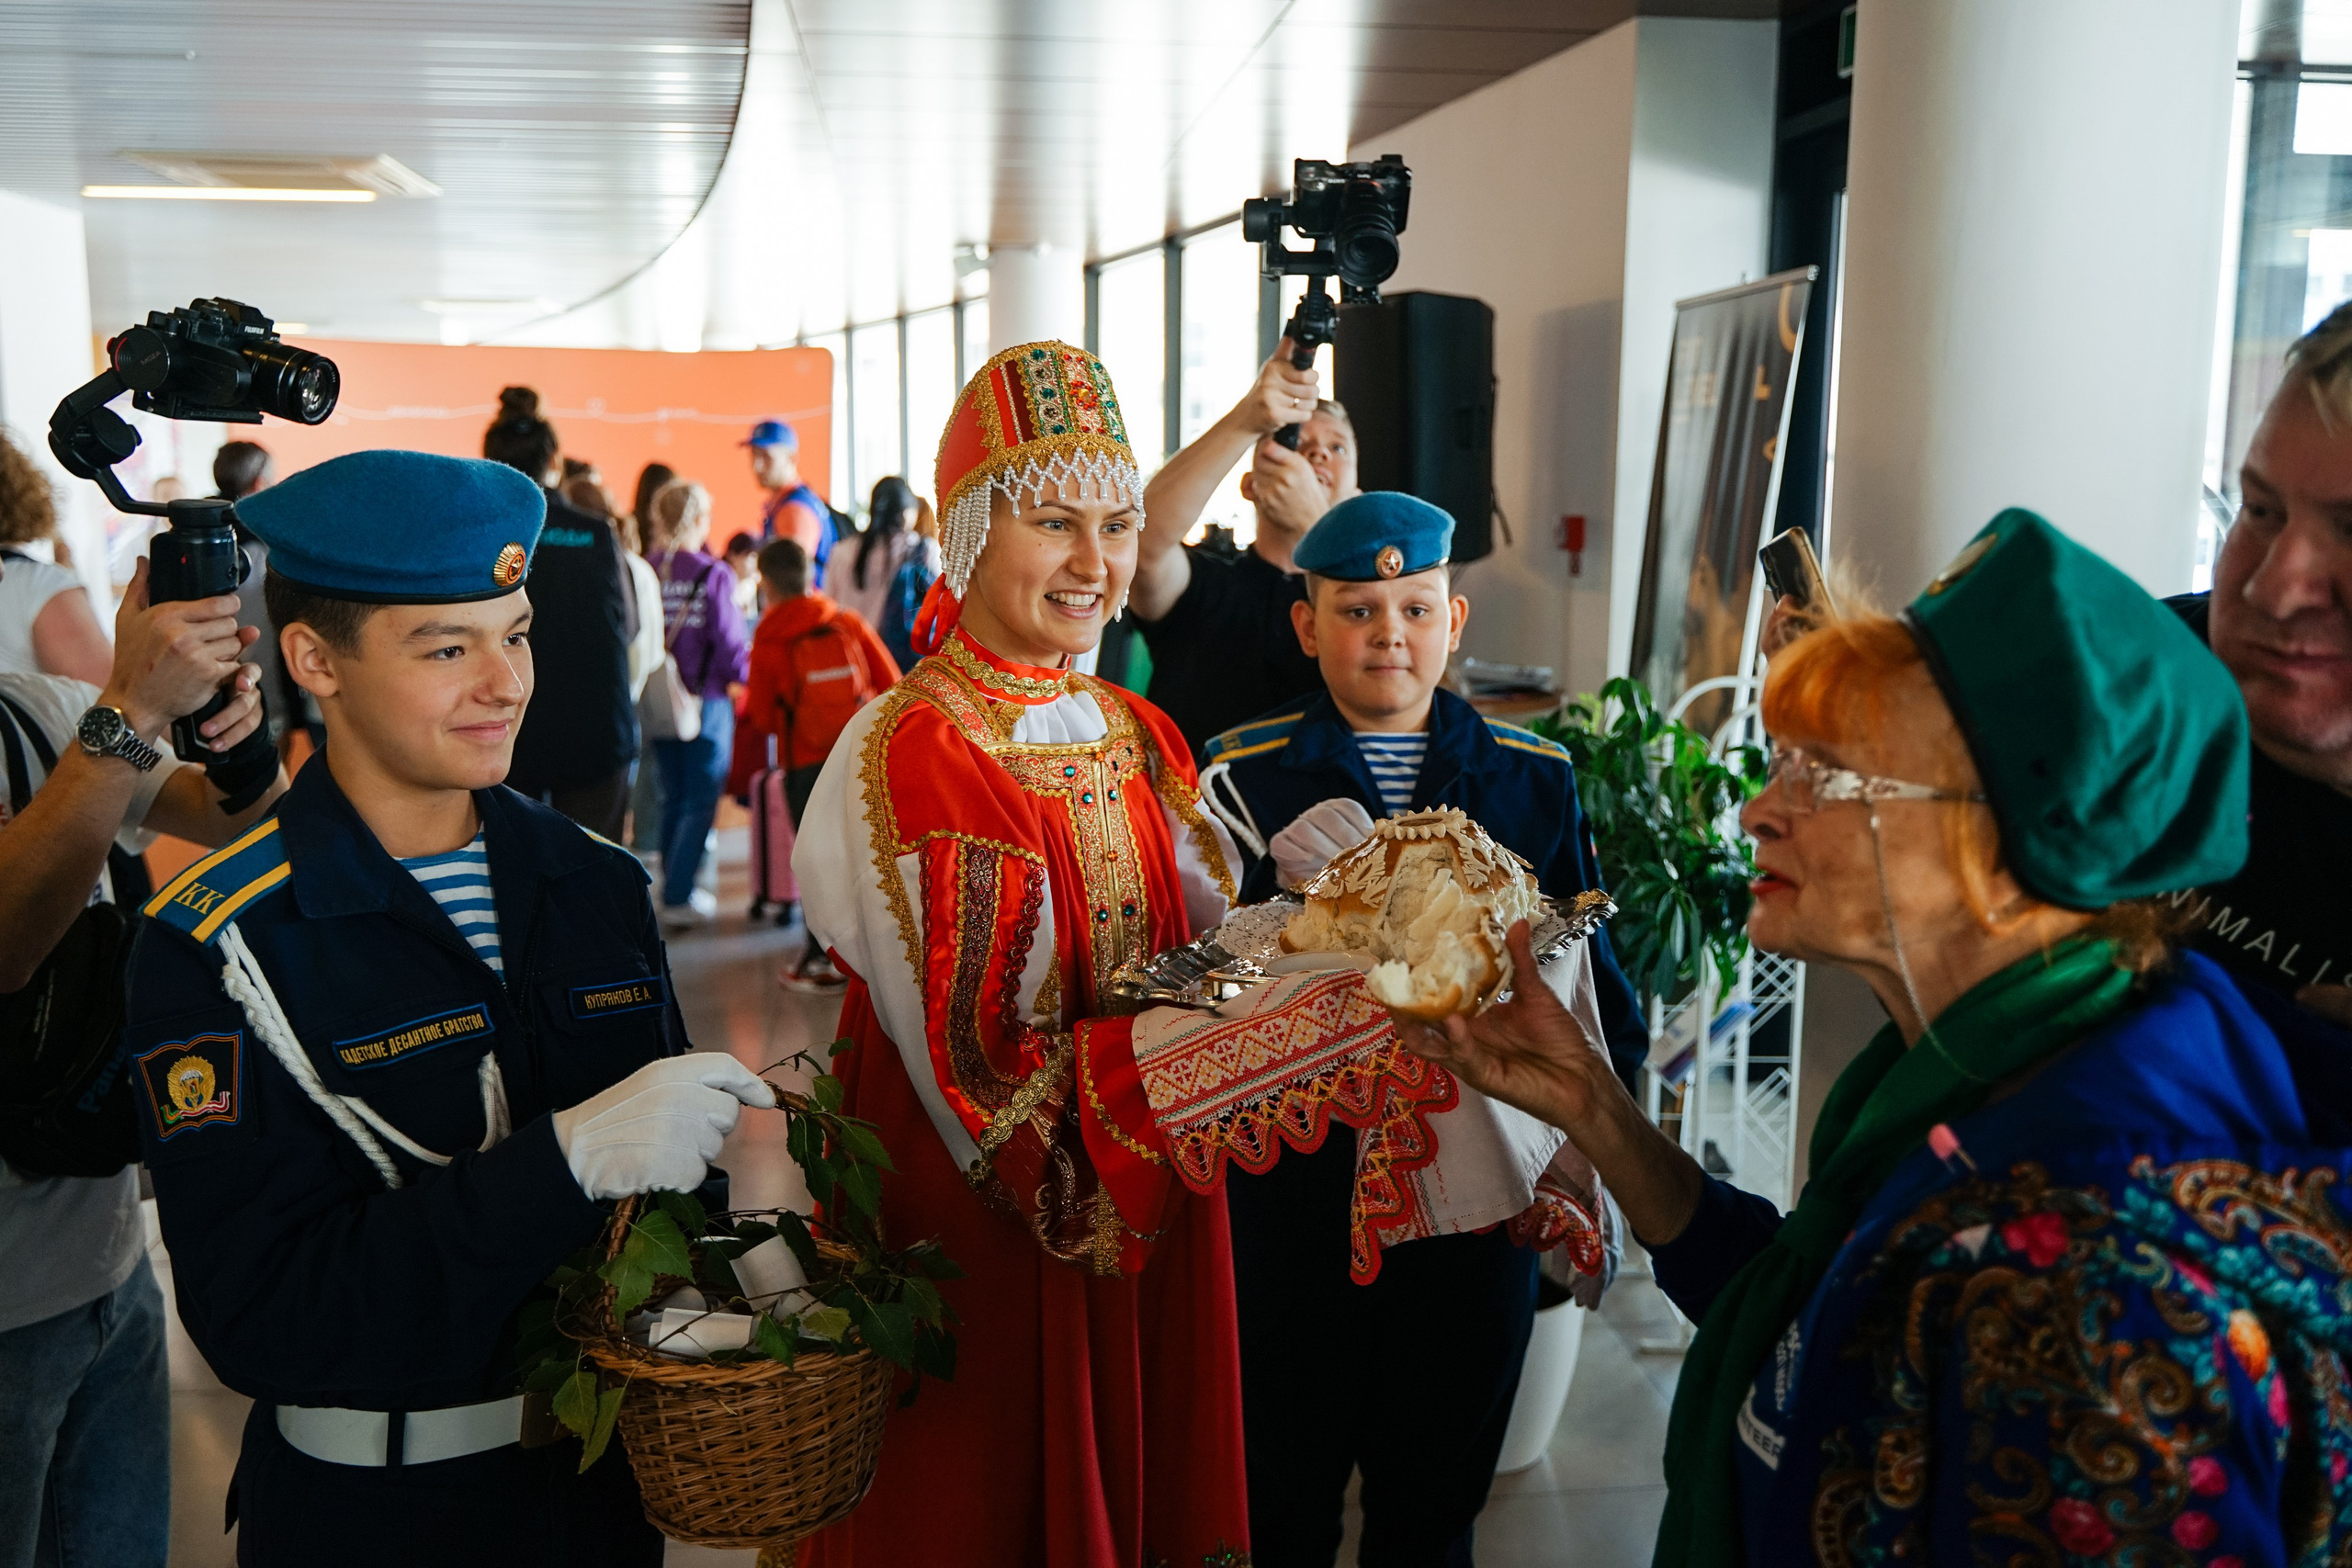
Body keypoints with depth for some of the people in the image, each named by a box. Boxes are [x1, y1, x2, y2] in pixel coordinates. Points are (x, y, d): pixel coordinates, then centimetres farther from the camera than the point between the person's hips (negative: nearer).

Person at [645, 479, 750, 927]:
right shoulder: (713, 575, -15)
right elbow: (730, 645, -14)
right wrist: (747, 672, 6)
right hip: (706, 701, -5)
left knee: (672, 797, 18)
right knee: (701, 801, 4)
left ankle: (674, 885, 27)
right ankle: (679, 896, 2)